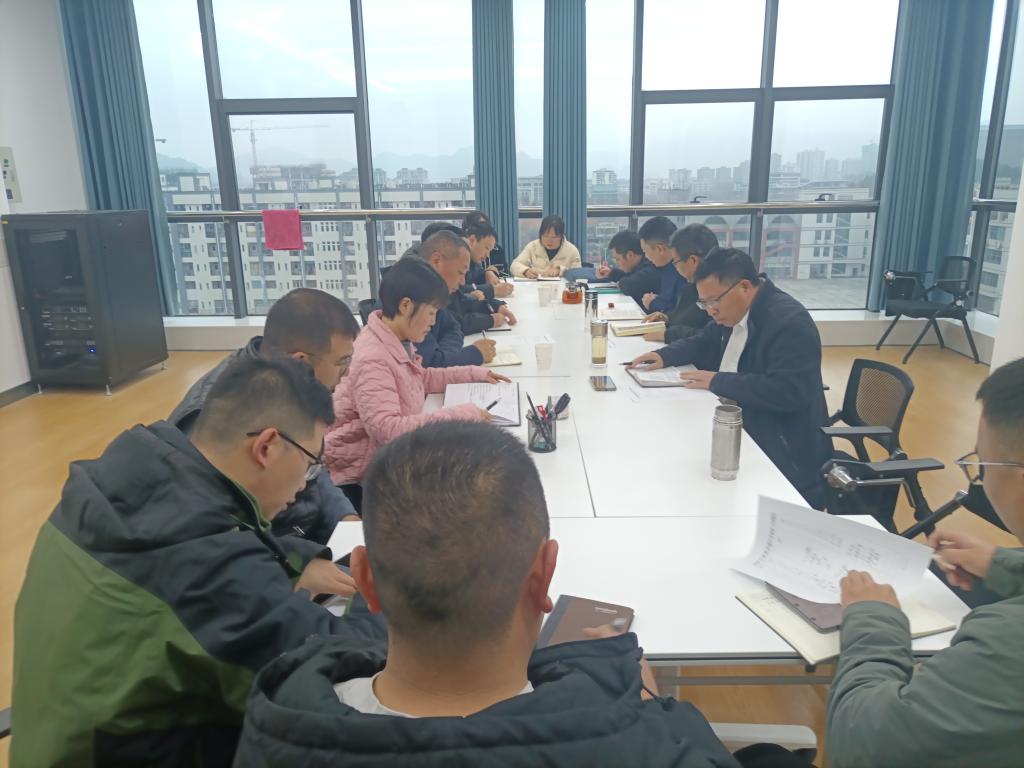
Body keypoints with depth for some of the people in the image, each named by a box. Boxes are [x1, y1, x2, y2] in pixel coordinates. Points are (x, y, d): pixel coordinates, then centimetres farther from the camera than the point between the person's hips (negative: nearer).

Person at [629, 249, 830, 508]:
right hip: (736, 433, 9)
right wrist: (664, 355, 3)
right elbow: (703, 344, 23)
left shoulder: (789, 321, -22)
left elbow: (788, 392, -31)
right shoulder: (733, 311, 7)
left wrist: (718, 381, -23)